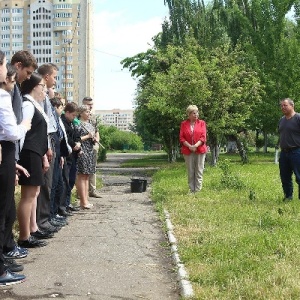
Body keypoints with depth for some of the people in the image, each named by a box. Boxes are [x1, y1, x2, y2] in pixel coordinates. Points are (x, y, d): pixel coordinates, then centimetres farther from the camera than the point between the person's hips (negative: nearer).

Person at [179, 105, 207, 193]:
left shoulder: (202, 123, 5)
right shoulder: (184, 124, 5)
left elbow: (203, 137, -3)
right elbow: (181, 138, 0)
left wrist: (195, 146, -17)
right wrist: (190, 146, -13)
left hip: (200, 150, 0)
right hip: (188, 151, 1)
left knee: (199, 171, 0)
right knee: (190, 172, 4)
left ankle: (198, 190, 4)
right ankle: (192, 190, 10)